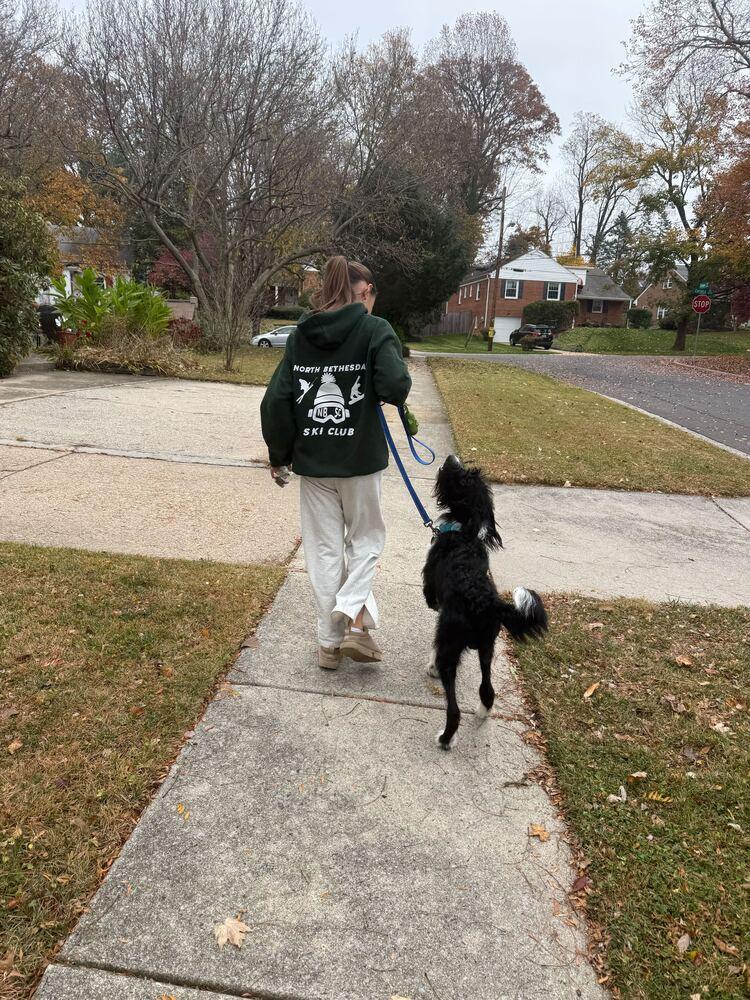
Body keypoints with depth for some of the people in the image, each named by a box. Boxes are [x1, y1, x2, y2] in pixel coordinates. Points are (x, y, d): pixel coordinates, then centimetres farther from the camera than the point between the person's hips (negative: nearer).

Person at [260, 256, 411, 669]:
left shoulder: (300, 334, 4)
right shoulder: (374, 329, -7)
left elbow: (275, 401, 1)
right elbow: (396, 387, -21)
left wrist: (279, 455, 12)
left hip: (312, 461, 3)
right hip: (361, 458, -3)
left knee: (324, 548, 12)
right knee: (366, 537, 17)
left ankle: (329, 642, 20)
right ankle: (355, 618, 0)